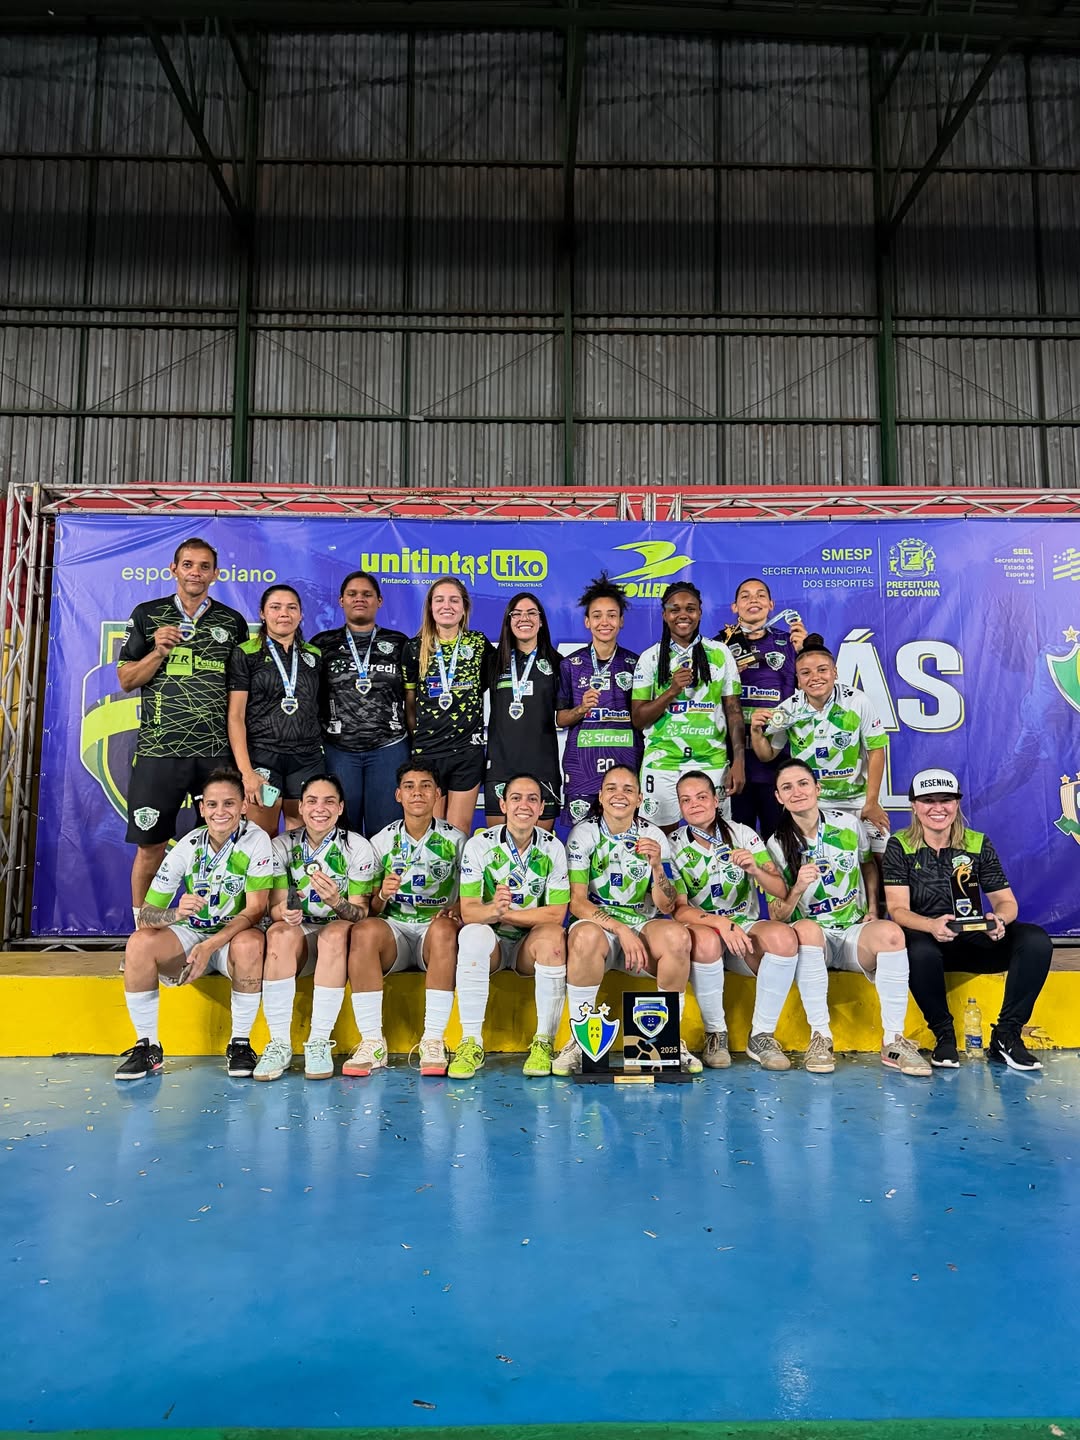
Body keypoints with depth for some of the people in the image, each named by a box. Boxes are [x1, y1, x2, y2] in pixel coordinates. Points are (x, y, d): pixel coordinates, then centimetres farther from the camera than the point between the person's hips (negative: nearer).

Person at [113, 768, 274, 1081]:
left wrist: (209, 946, -30)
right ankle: (147, 1045, -8)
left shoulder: (256, 840, -14)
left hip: (236, 935, -2)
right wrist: (176, 913, -35)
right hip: (189, 935, 3)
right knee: (139, 942, -25)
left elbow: (255, 909, -17)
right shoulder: (187, 847, -8)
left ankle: (240, 1044, -16)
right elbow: (146, 914, -11)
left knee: (250, 944, -36)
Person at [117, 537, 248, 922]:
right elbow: (126, 680, 9)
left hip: (217, 752, 1)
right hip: (158, 751, 0)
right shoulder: (147, 615, 8)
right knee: (150, 846, 4)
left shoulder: (233, 622, 10)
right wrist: (159, 651, -9)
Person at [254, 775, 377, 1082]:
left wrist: (336, 901, -32)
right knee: (281, 933, -33)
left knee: (334, 935, -36)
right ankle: (279, 1043, -29)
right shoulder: (281, 846, 1)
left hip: (340, 938, -1)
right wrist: (284, 912, -29)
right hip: (297, 934, 1)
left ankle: (320, 1042, -31)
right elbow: (274, 907, -4)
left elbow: (360, 913, -9)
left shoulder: (358, 847, -4)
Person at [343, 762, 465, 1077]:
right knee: (364, 930, -33)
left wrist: (454, 910, -15)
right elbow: (370, 910, 8)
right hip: (394, 928, 1)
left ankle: (434, 1041, -32)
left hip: (434, 928, -1)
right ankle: (373, 1043, -30)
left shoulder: (455, 840, 8)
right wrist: (382, 895, -14)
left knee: (443, 929, -37)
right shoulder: (381, 841, 10)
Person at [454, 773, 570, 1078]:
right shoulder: (479, 845, -6)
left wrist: (504, 913, -16)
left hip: (531, 944, 1)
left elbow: (556, 914, -9)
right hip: (491, 943, 0)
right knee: (474, 934, -33)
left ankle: (544, 1042, -20)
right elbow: (468, 912, -14)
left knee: (553, 935, -32)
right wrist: (492, 910, -37)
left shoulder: (553, 848, -3)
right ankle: (471, 1042, -25)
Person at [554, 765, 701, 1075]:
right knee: (586, 936, -37)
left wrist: (657, 865, -19)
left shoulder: (653, 836, 2)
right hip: (598, 923, -1)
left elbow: (666, 907, -1)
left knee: (678, 936, -31)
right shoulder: (584, 834, -2)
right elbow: (576, 901, -9)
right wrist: (620, 930, -22)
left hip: (644, 925, 2)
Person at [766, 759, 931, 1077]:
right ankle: (820, 1036, -27)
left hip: (856, 933, 2)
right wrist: (797, 889, -23)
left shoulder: (848, 824, 2)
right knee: (806, 928, -37)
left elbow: (869, 865, 21)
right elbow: (776, 916, -3)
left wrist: (873, 911, 7)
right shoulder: (777, 845, -2)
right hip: (814, 940, -1)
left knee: (890, 932, -32)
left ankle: (893, 1041, -23)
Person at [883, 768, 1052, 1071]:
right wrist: (932, 925, -34)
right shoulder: (899, 847, -3)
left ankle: (1006, 1036, -11)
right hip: (927, 938, -3)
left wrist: (999, 919, -24)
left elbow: (1006, 901, 3)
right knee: (919, 951, -39)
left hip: (975, 940, 3)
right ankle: (944, 1034, -12)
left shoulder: (978, 844, 5)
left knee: (1036, 940, -23)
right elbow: (898, 909, -11)